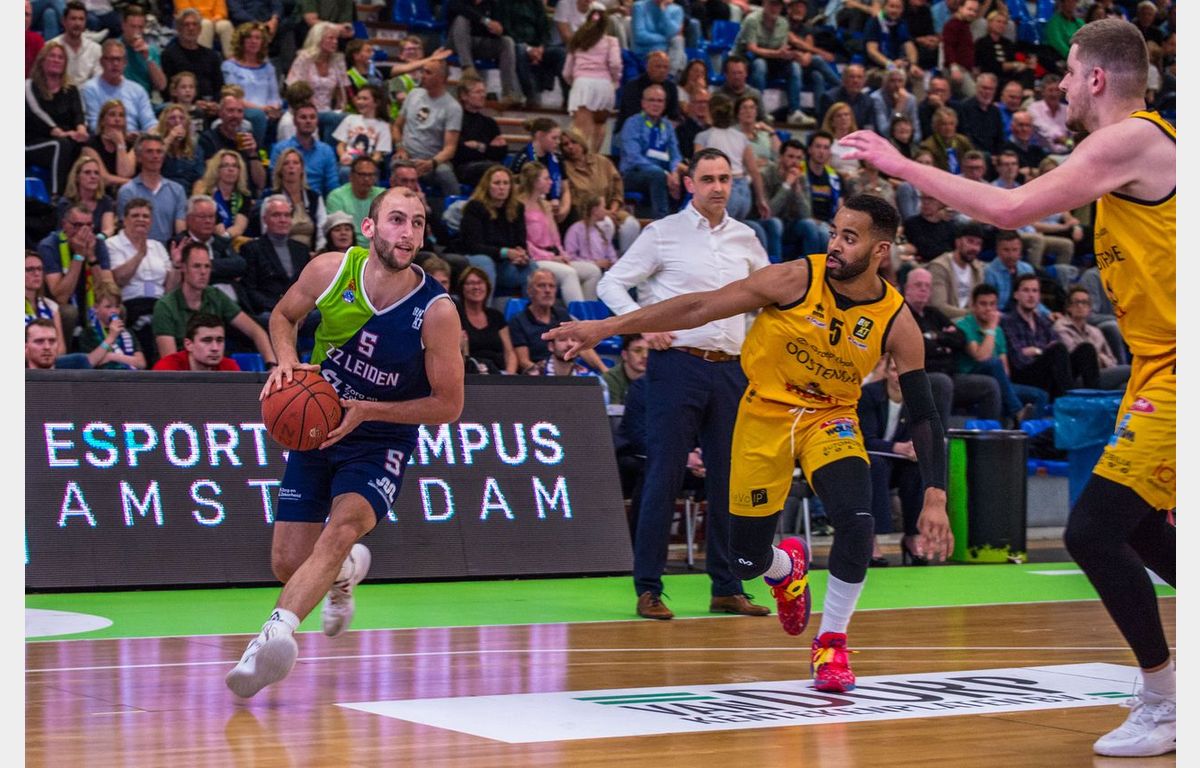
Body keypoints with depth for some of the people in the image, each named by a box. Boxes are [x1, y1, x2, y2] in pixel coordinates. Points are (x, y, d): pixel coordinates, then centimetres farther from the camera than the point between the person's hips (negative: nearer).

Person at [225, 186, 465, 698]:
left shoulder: (436, 311, -19)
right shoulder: (329, 271, -11)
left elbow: (448, 405, -11)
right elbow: (284, 315, 10)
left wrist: (367, 411, -22)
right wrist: (287, 362, -12)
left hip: (381, 441, -4)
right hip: (315, 427, 4)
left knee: (343, 526, -32)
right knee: (288, 564, 5)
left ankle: (276, 632, -47)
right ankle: (346, 571, 41)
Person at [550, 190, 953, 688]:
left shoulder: (895, 321, -14)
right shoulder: (797, 279, -19)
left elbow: (923, 415, -8)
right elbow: (699, 309, -16)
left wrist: (935, 498, -17)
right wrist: (607, 327, -20)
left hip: (830, 417, 0)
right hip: (764, 413, 0)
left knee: (857, 523, -28)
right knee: (746, 562, 1)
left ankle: (832, 642, -5)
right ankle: (786, 567, 41)